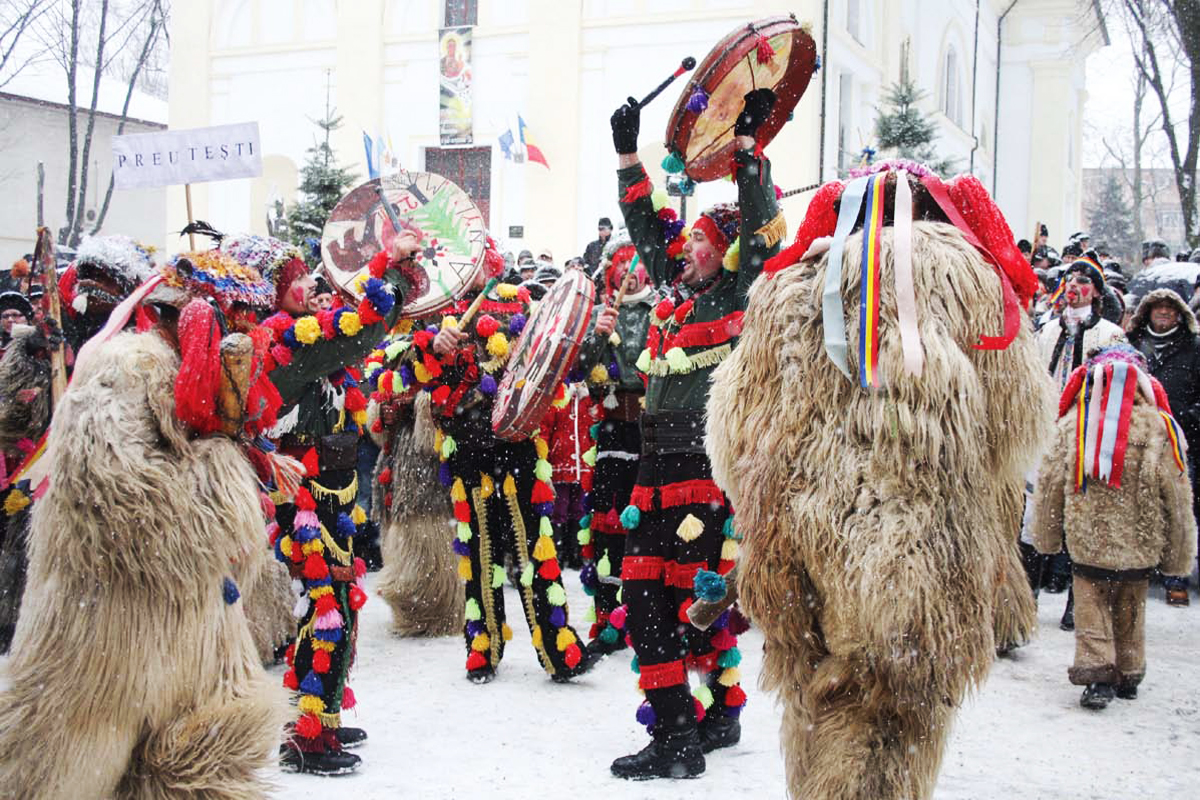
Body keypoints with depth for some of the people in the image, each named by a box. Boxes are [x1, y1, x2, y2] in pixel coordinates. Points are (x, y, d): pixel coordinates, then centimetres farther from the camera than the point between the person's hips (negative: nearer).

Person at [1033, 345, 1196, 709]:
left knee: (1091, 609, 8)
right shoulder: (1157, 426, -6)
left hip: (1085, 540, -1)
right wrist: (1178, 554, 8)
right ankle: (1128, 675, 27)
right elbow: (1175, 494, -3)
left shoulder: (1073, 421, -3)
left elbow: (1051, 482, 2)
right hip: (1138, 544, 1)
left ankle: (1096, 672, -4)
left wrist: (1046, 535, 15)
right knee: (1130, 611, 17)